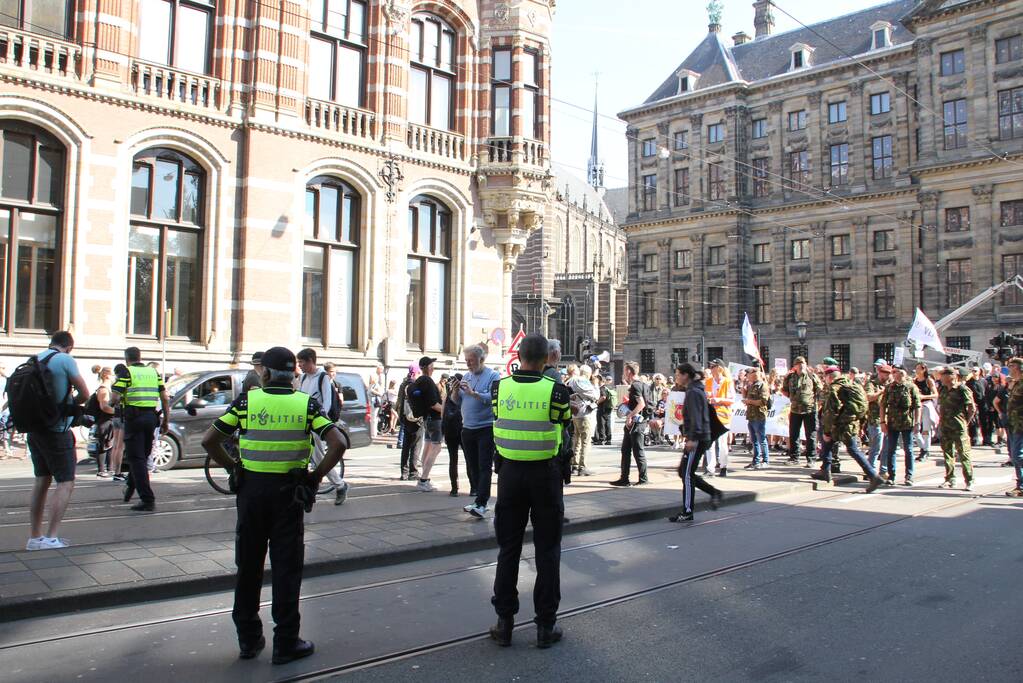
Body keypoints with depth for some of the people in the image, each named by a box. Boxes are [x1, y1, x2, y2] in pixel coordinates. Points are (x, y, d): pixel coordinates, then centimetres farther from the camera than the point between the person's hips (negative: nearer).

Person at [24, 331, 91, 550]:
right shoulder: (65, 360, -11)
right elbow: (85, 394, -10)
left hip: (34, 429, 7)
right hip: (57, 431, -7)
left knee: (41, 480, 15)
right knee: (65, 483, -2)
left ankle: (34, 537, 17)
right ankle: (51, 537, -8)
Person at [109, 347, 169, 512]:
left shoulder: (126, 372, -2)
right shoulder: (153, 372, 13)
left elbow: (115, 398, -11)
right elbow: (165, 398, 8)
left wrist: (116, 401, 12)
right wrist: (166, 420, 13)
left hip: (134, 417, -5)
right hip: (151, 417, 5)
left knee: (137, 459, -2)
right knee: (143, 456, 19)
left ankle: (148, 500, -8)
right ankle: (130, 487, 36)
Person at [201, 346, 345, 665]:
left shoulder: (246, 401, -2)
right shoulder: (306, 404, -3)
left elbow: (209, 441, -4)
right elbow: (337, 444, -13)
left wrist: (233, 468, 7)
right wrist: (316, 477, -4)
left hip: (251, 488, 1)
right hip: (288, 492, -1)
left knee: (248, 566, 14)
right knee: (286, 567, 6)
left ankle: (248, 639, 23)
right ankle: (286, 643, 11)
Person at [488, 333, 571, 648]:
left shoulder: (500, 387, -5)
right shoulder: (555, 391, -12)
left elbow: (498, 426, 6)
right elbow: (564, 431, -1)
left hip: (509, 472, 2)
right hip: (546, 474, -2)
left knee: (508, 548, 12)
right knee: (547, 550, 9)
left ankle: (504, 622, 18)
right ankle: (546, 625, 14)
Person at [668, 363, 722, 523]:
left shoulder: (693, 392, -14)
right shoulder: (697, 390, 18)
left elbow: (695, 417, -23)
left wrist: (693, 438, -28)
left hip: (696, 439, -10)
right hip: (699, 439, 10)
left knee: (687, 475, -6)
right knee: (684, 472, 14)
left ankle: (687, 513, -1)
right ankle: (714, 493, 15)